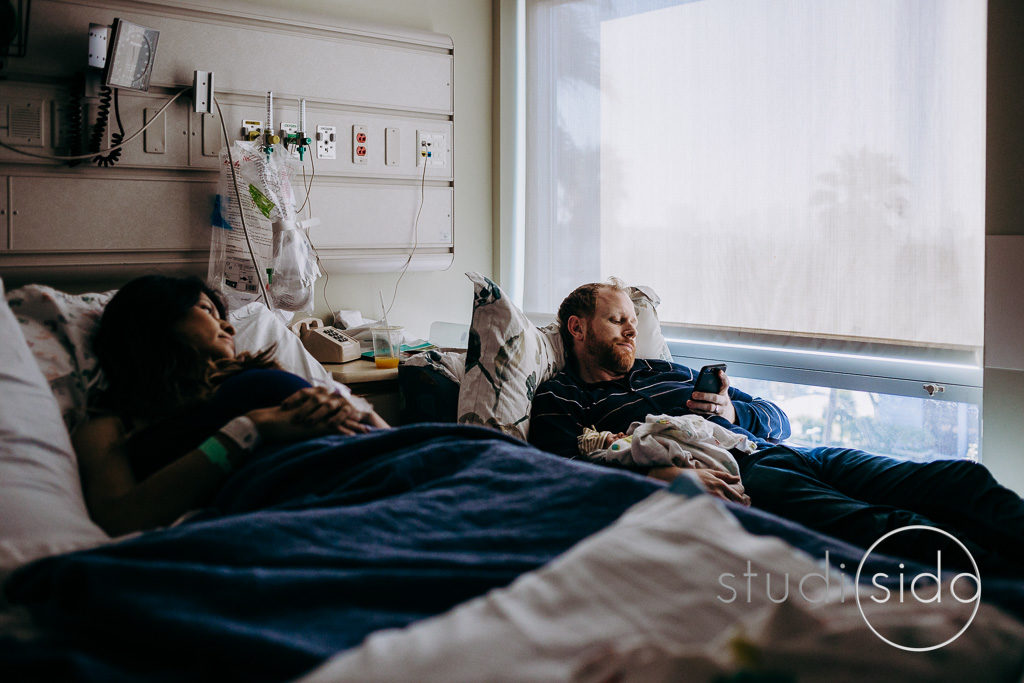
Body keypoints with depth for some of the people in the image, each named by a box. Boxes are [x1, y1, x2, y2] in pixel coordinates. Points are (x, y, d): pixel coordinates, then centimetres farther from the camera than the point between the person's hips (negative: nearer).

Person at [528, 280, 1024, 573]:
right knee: (889, 529, -35)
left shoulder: (666, 371, 34)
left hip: (781, 451, 7)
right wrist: (671, 476, -21)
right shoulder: (559, 399, 15)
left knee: (960, 479, -15)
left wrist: (733, 413, 9)